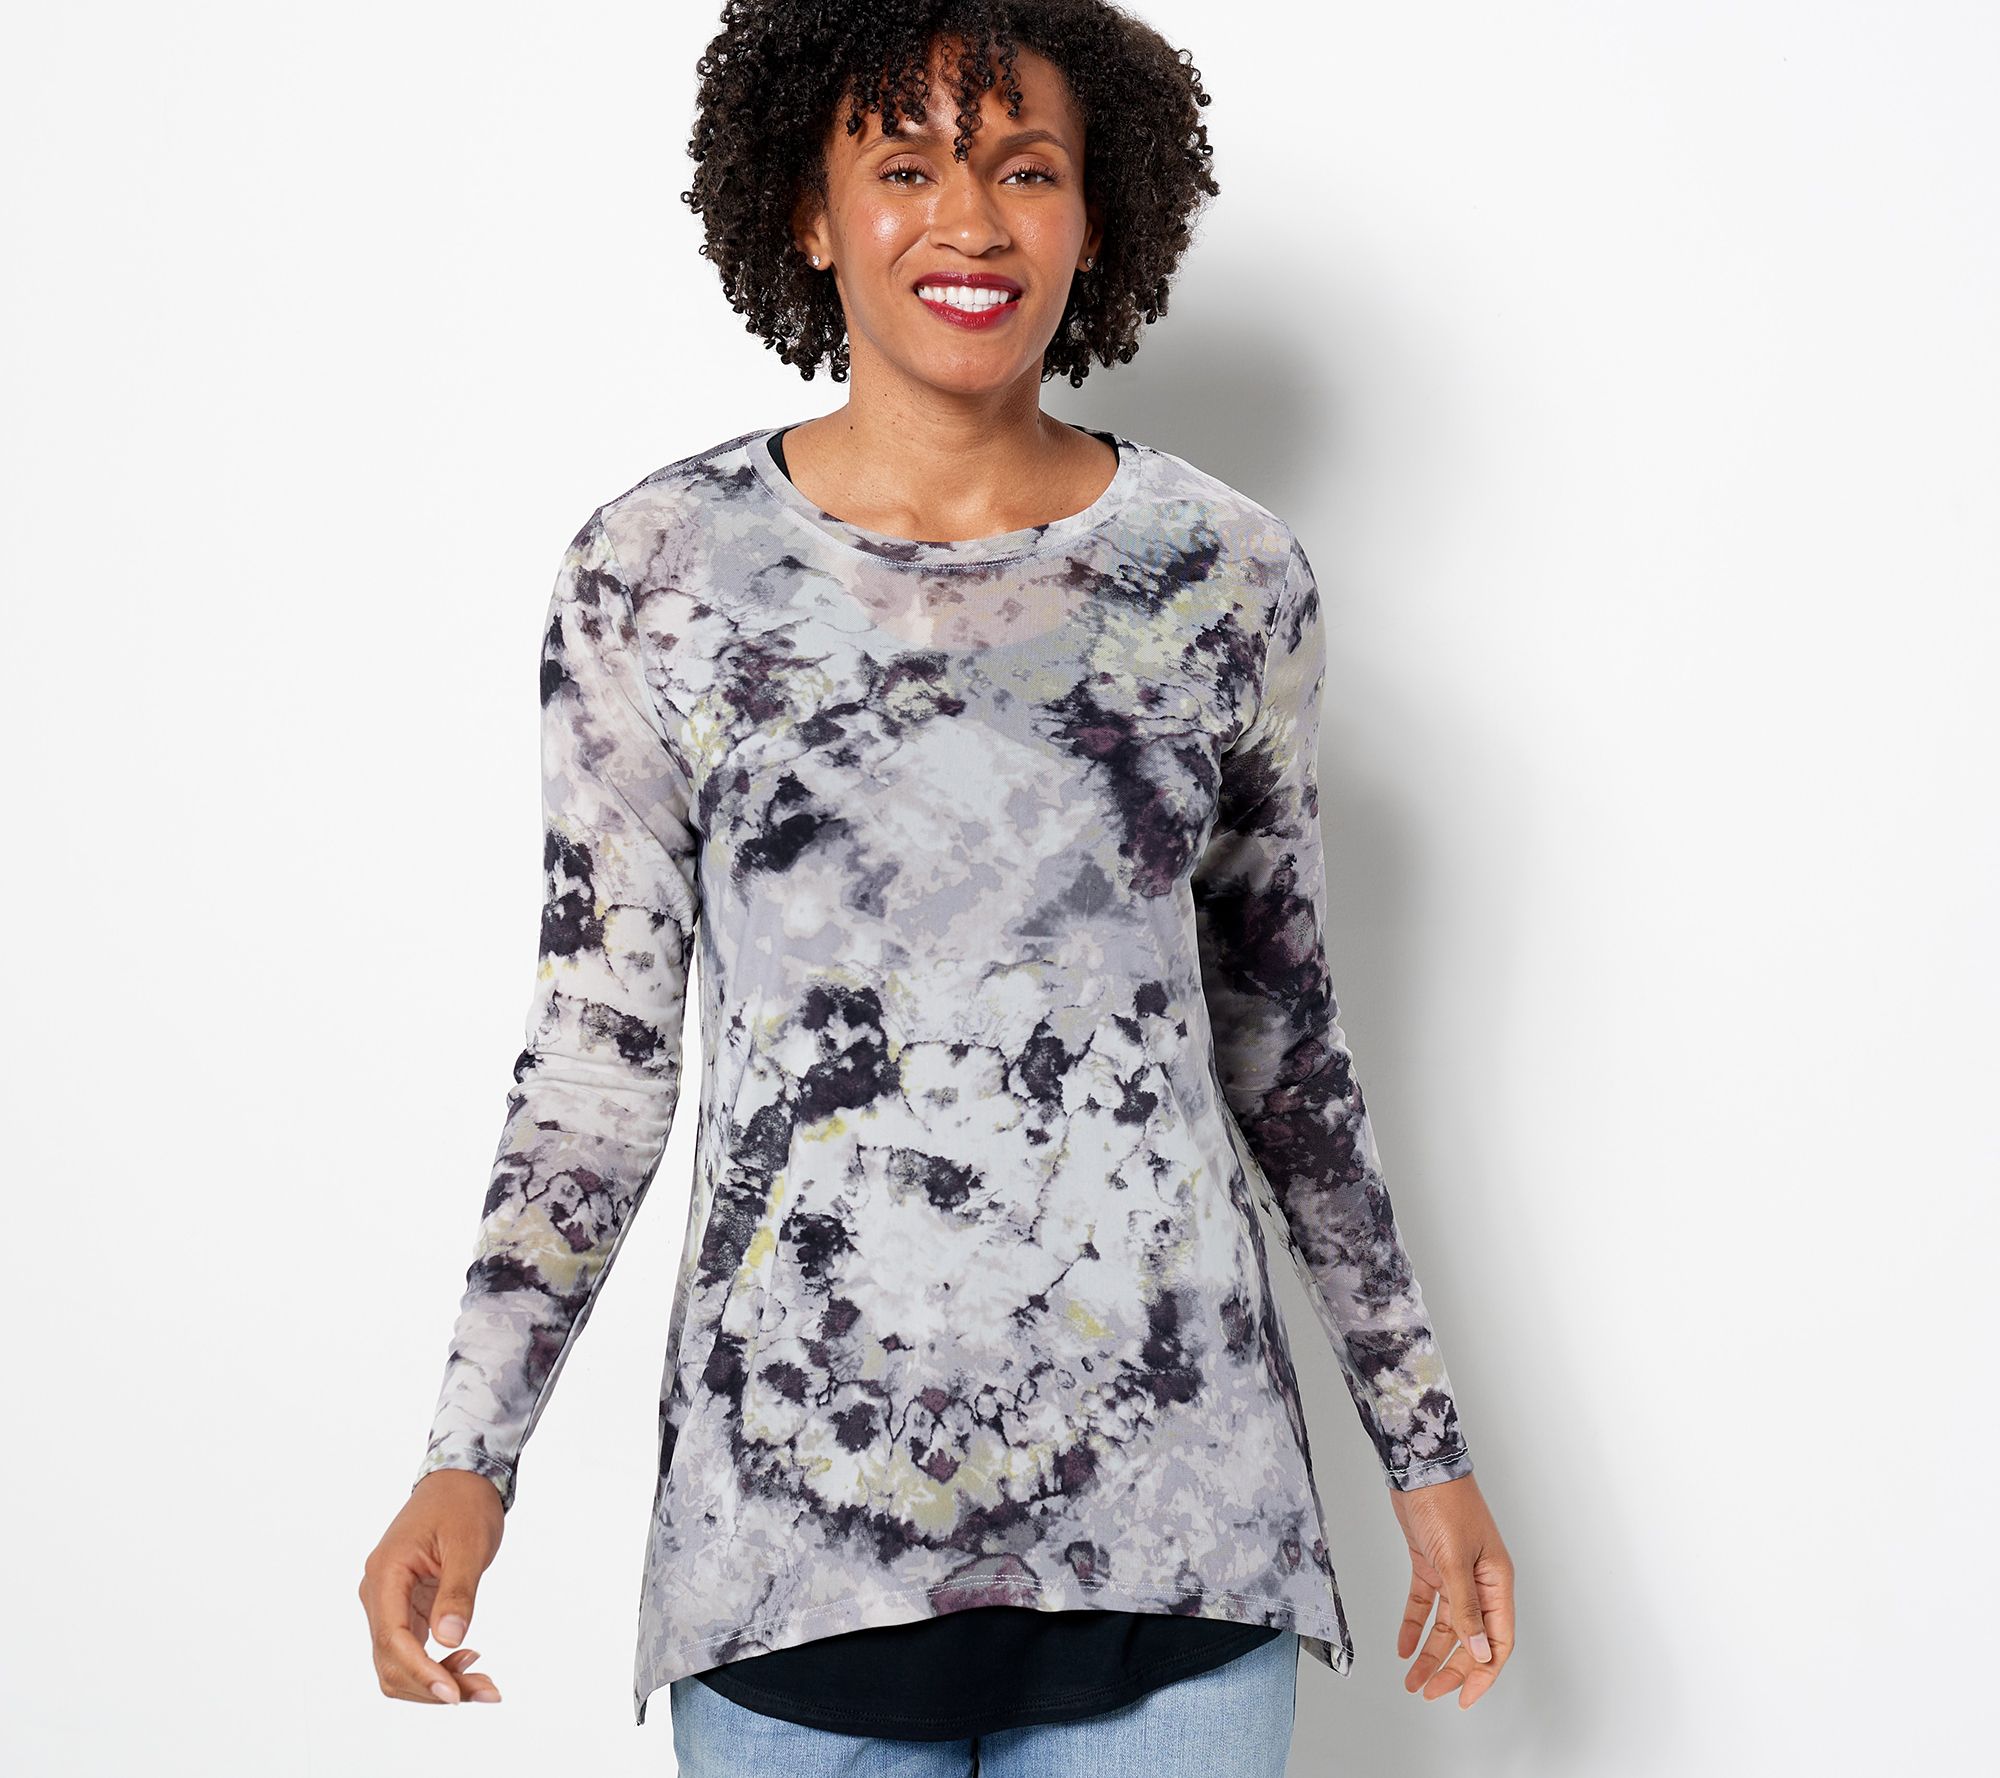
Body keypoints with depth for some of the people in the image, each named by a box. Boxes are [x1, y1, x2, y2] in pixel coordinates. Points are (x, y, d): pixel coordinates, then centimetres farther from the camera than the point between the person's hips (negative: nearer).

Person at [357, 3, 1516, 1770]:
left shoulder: (1229, 575, 2)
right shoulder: (659, 568, 0)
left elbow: (1286, 1040, 10)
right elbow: (600, 1046, 2)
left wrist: (1428, 1446, 12)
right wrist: (469, 1457, -5)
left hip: (1170, 1510, 1)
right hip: (793, 1513, 0)